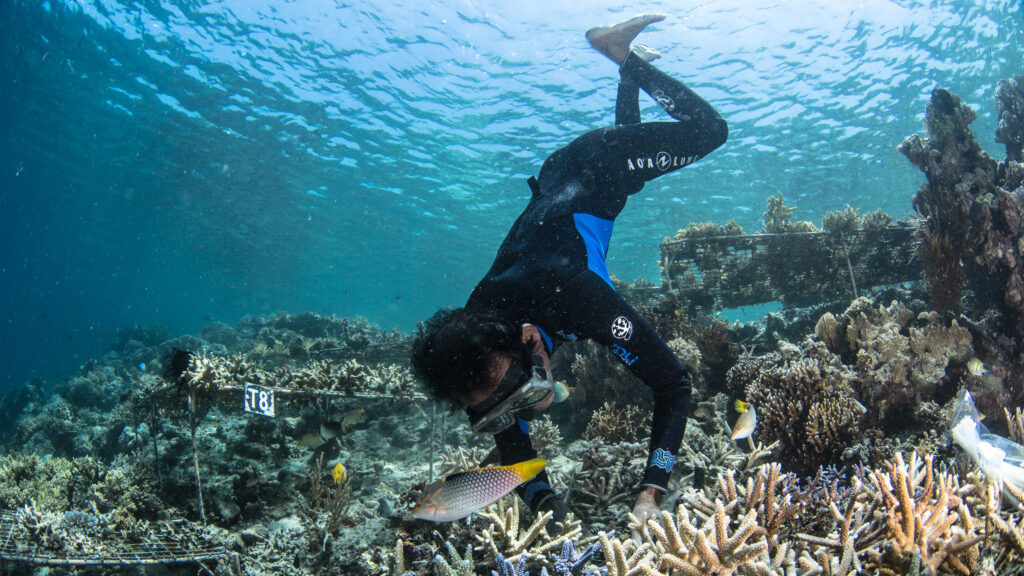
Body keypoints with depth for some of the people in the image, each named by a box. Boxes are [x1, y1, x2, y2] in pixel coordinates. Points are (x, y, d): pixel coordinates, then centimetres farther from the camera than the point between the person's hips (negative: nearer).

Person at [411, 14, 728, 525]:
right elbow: (514, 449, -17)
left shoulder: (580, 300, -47)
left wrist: (649, 496, -46)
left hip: (600, 162, -4)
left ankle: (625, 52, 25)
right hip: (556, 178, 4)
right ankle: (628, 65, 55)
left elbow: (673, 384, -38)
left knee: (709, 129, 17)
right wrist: (551, 513, -33)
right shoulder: (479, 359, -32)